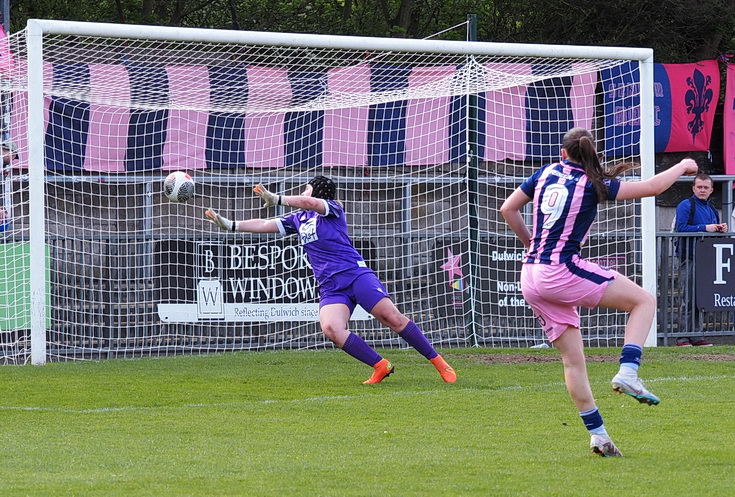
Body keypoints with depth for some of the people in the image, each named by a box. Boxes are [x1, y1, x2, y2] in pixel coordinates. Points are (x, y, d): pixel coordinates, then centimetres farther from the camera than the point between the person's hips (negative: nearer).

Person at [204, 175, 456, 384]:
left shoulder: (332, 208, 4)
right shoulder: (297, 219, 24)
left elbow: (308, 202, -16)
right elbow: (264, 225, 22)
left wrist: (277, 199, -20)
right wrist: (230, 225, 14)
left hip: (356, 274, -5)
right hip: (330, 288, 5)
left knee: (391, 316, -18)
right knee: (331, 328, -24)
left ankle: (437, 361, -8)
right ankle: (380, 366, -14)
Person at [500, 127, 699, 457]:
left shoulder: (546, 174, 10)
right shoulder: (593, 185, -5)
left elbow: (507, 209, 17)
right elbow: (652, 187, -5)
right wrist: (683, 167, 12)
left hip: (530, 279, 6)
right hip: (564, 272, -6)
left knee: (573, 360, 11)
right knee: (644, 300, 5)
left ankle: (598, 434, 9)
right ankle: (627, 374, -12)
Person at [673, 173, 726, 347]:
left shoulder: (712, 209, 20)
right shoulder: (686, 206, -2)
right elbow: (681, 228, -13)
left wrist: (720, 229, 3)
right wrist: (705, 228, -17)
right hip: (688, 258, -7)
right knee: (687, 299, -8)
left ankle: (697, 336, 11)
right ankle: (683, 337, -7)